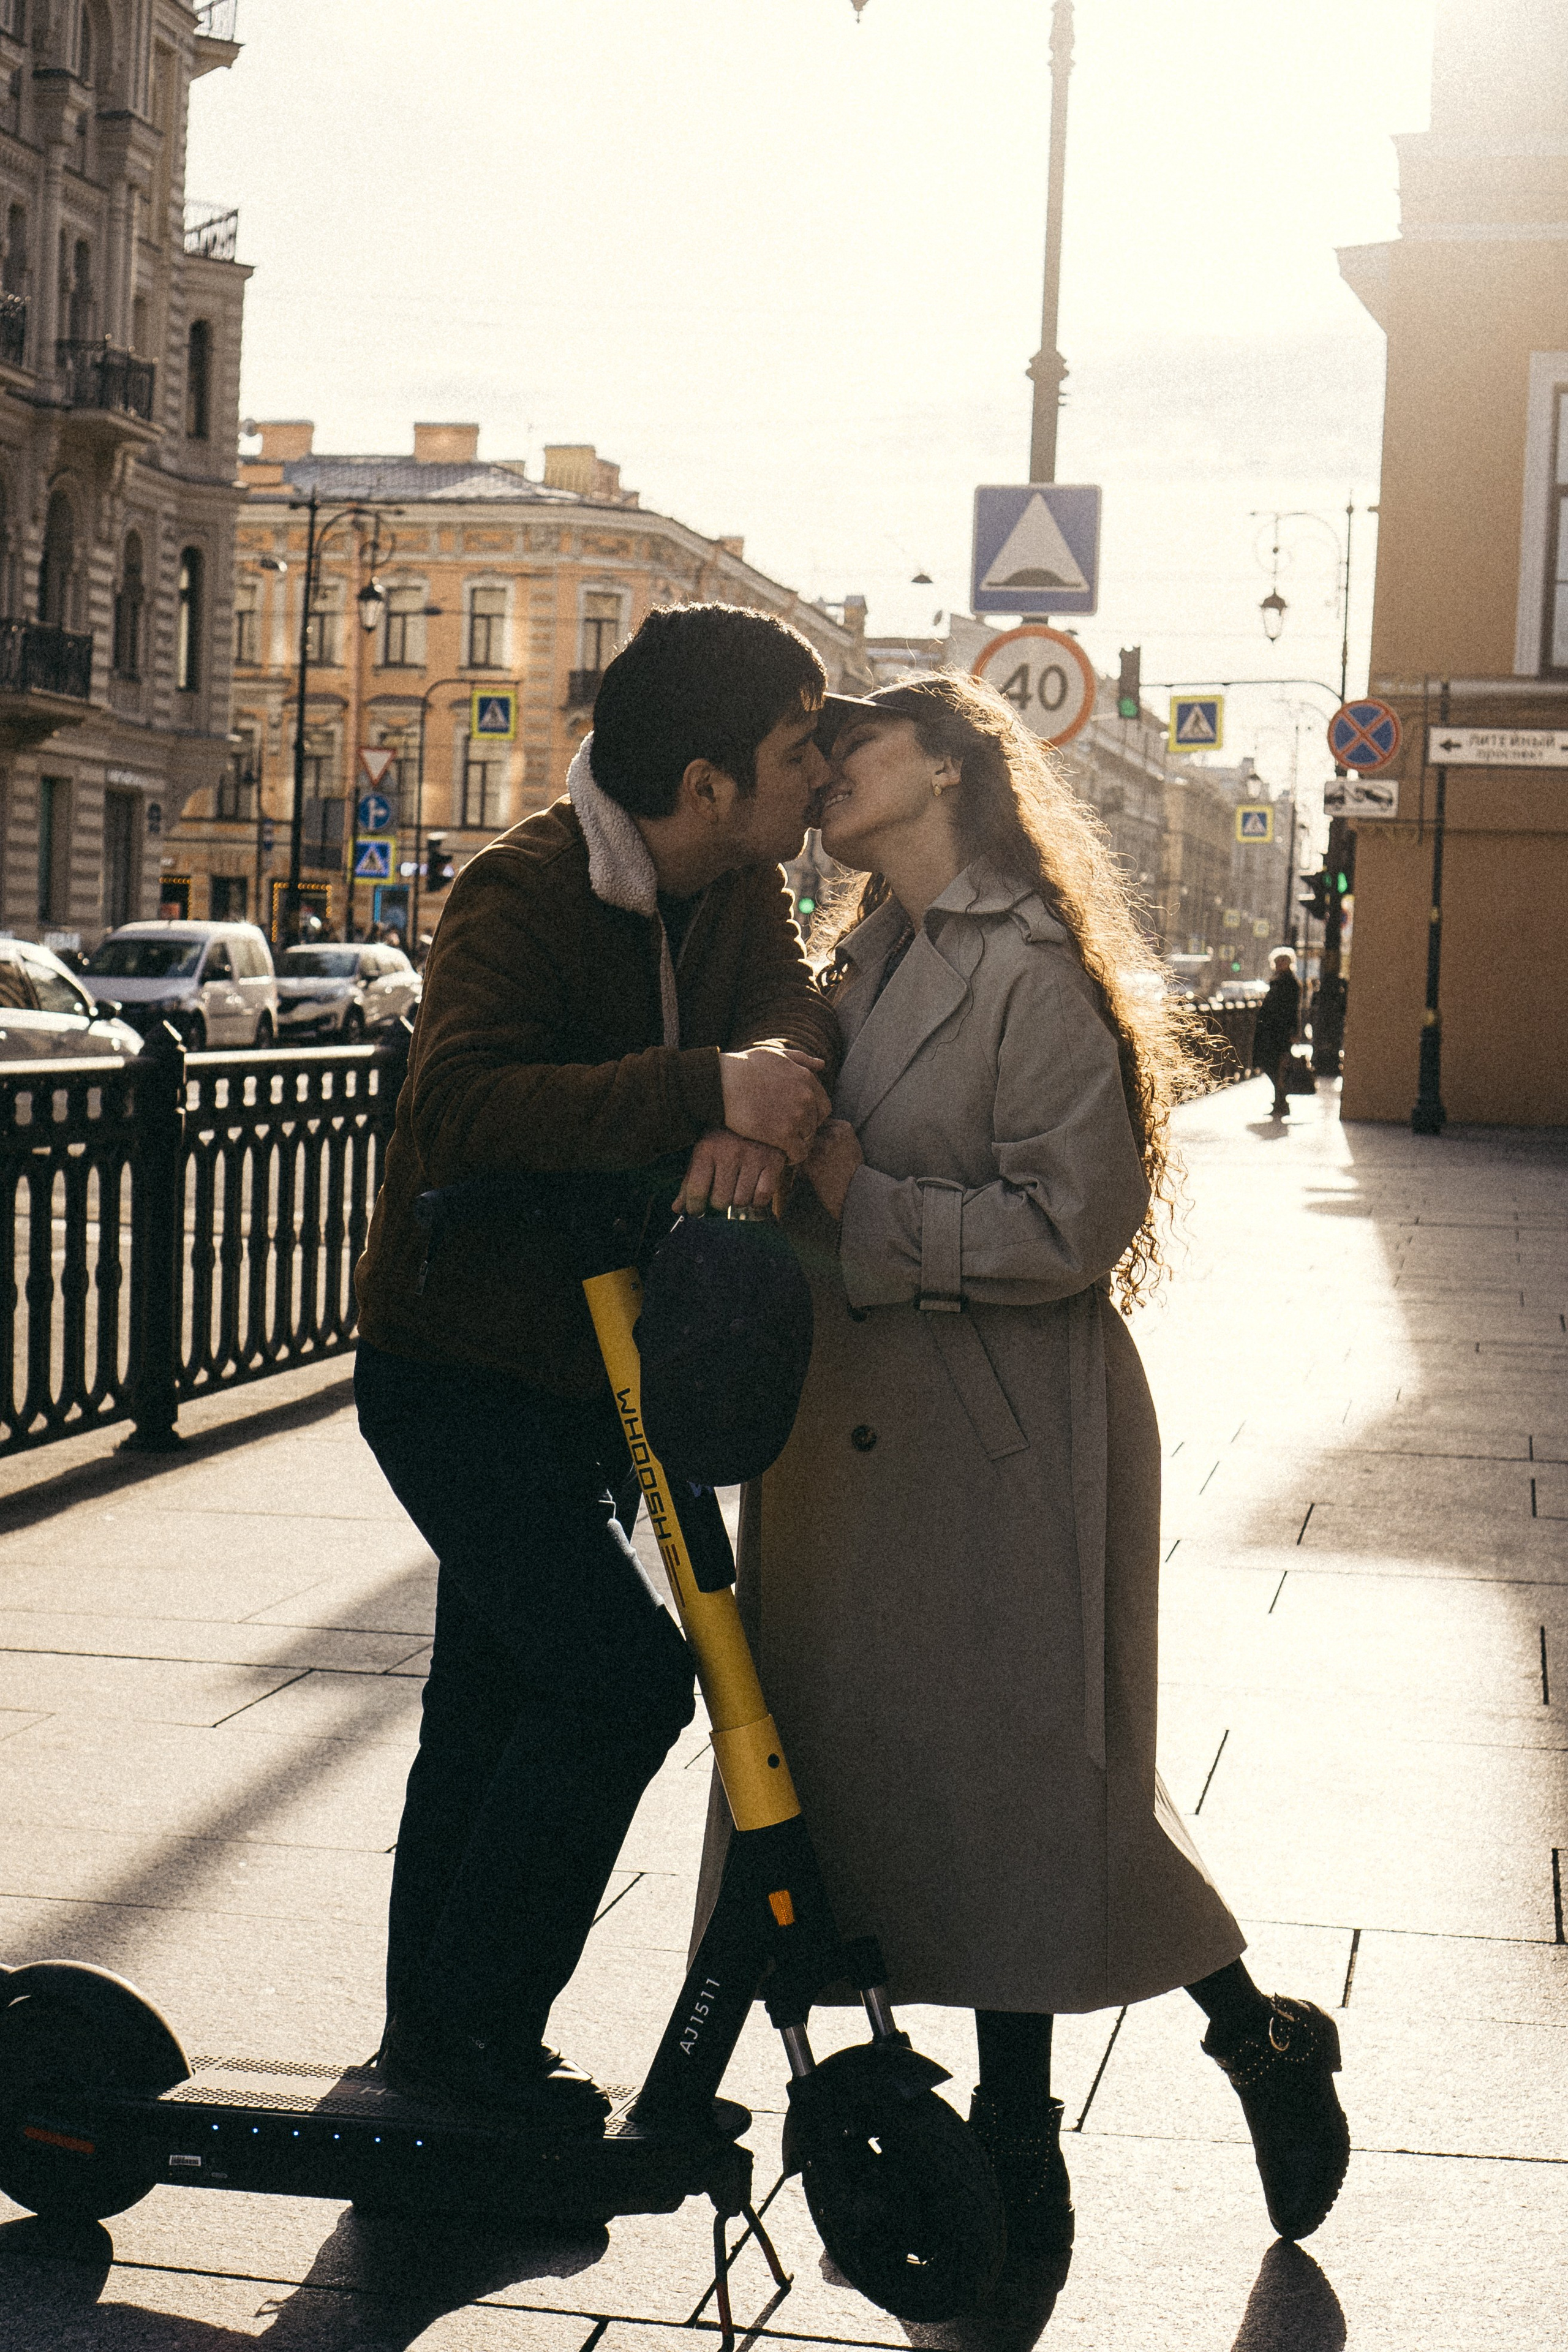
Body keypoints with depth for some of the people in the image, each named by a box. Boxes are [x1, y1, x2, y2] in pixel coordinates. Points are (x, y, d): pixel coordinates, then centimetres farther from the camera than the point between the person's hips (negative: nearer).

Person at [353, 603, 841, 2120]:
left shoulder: (735, 887, 3)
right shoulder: (523, 893, -22)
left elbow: (789, 1013, -10)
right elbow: (456, 1115, -36)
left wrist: (768, 1087, -35)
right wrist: (705, 1089, -44)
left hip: (584, 1370, 9)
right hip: (457, 1371, -8)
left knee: (494, 1705, 16)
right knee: (621, 1670, -17)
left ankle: (434, 2041, 30)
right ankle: (468, 2025, -3)